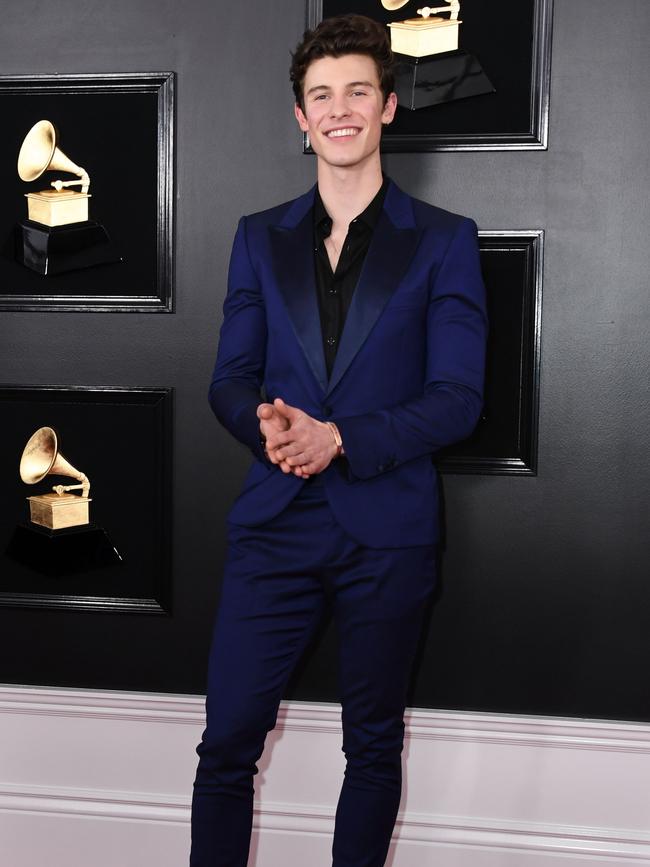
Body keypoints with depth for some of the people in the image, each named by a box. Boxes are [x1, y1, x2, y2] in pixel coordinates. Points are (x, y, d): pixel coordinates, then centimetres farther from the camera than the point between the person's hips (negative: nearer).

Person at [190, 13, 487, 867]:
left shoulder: (444, 240, 1)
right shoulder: (261, 237, 11)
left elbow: (457, 397, -5)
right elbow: (230, 378, 9)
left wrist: (341, 438, -18)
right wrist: (264, 420, -14)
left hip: (388, 528, -2)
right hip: (275, 520, 2)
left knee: (374, 744, 12)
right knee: (227, 741, 1)